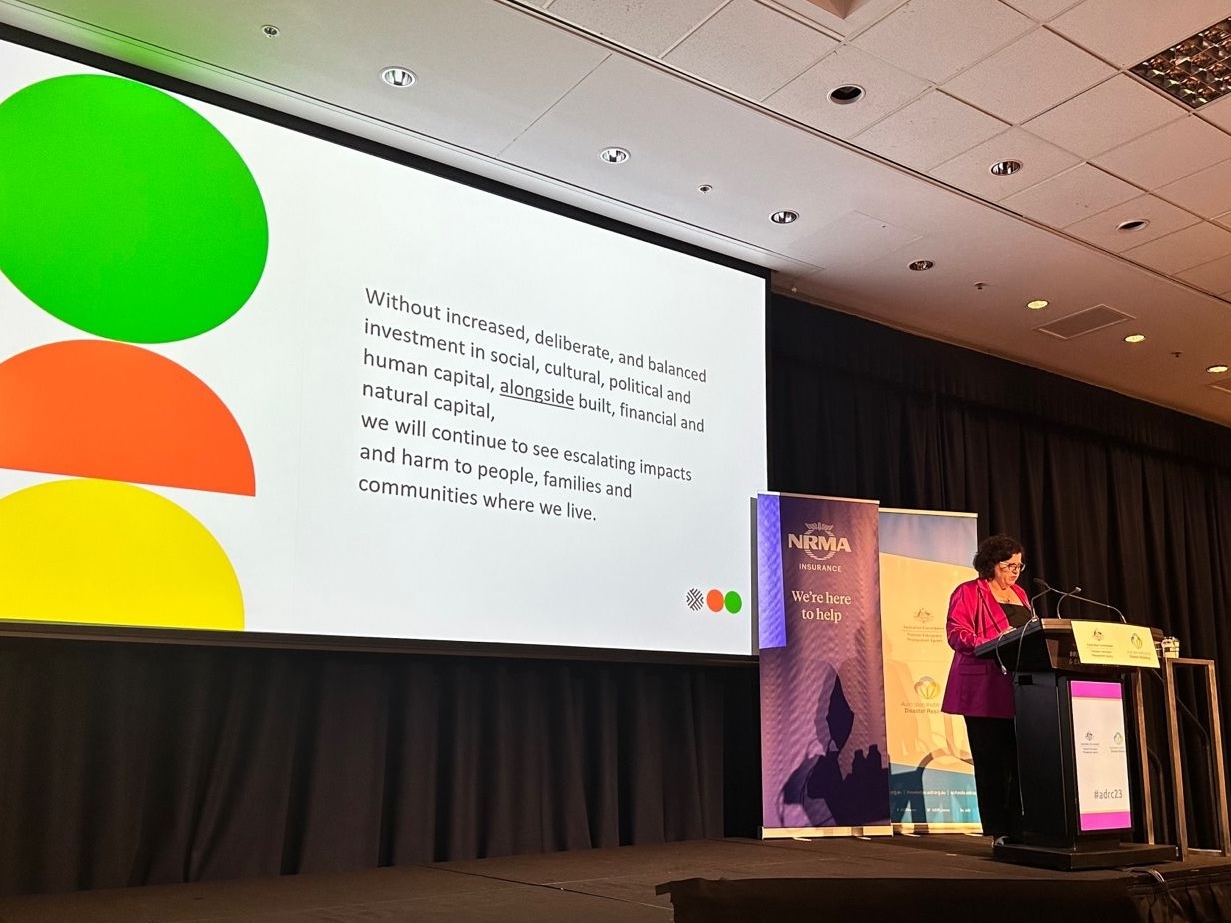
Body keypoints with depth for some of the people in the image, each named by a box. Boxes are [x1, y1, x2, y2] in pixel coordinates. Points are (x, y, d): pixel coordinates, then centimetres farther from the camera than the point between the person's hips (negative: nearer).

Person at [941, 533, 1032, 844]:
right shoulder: (968, 592, 0)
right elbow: (956, 633, -9)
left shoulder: (1020, 595, 21)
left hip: (1019, 688, 6)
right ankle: (999, 832, 2)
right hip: (986, 691, -6)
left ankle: (1020, 829, 4)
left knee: (1020, 759, 0)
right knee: (991, 760, -3)